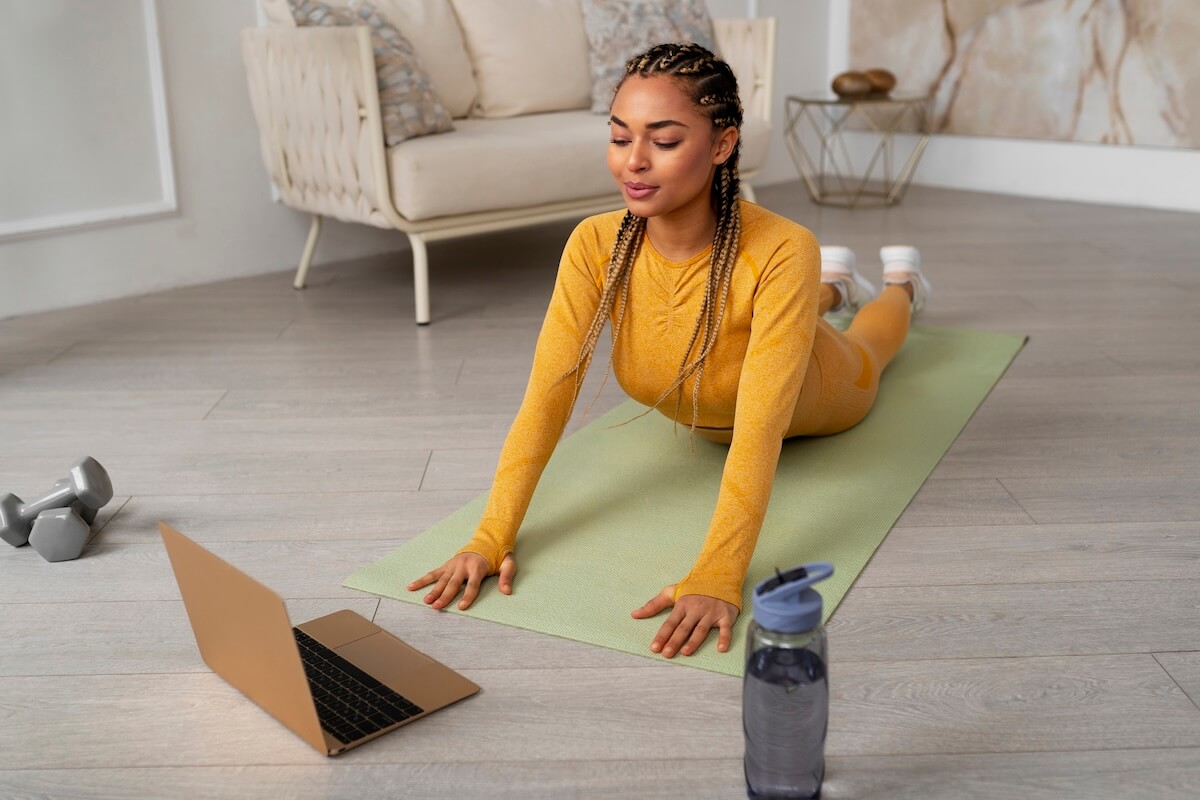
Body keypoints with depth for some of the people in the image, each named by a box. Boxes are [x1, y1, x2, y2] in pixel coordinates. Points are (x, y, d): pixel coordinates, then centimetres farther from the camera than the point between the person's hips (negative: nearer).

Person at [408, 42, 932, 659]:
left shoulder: (781, 252, -47)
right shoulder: (595, 245, -36)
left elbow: (759, 431, -51)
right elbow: (546, 397, -36)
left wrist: (716, 579, -59)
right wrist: (492, 537, -44)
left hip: (816, 394, -2)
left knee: (860, 352, 35)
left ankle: (901, 281, 67)